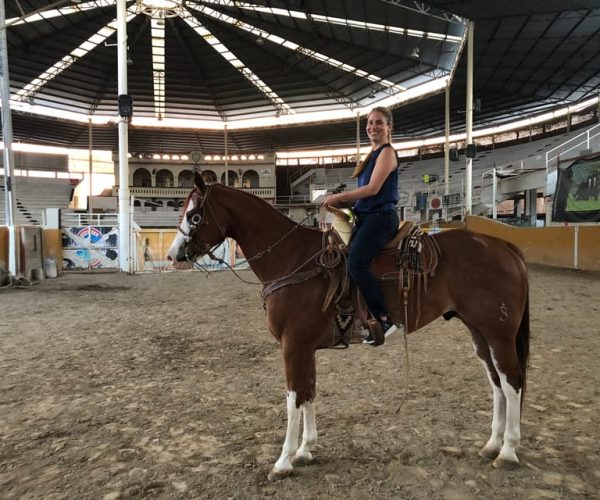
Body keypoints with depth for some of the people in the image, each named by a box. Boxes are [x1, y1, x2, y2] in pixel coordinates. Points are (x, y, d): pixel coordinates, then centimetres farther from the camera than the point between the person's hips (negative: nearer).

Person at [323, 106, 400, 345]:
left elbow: (373, 189, -15)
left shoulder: (387, 153, -4)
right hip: (365, 218, 10)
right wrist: (342, 200, 5)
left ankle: (384, 319, -20)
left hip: (381, 217, -10)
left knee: (356, 263, -27)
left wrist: (339, 196, -9)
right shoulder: (372, 155, 22)